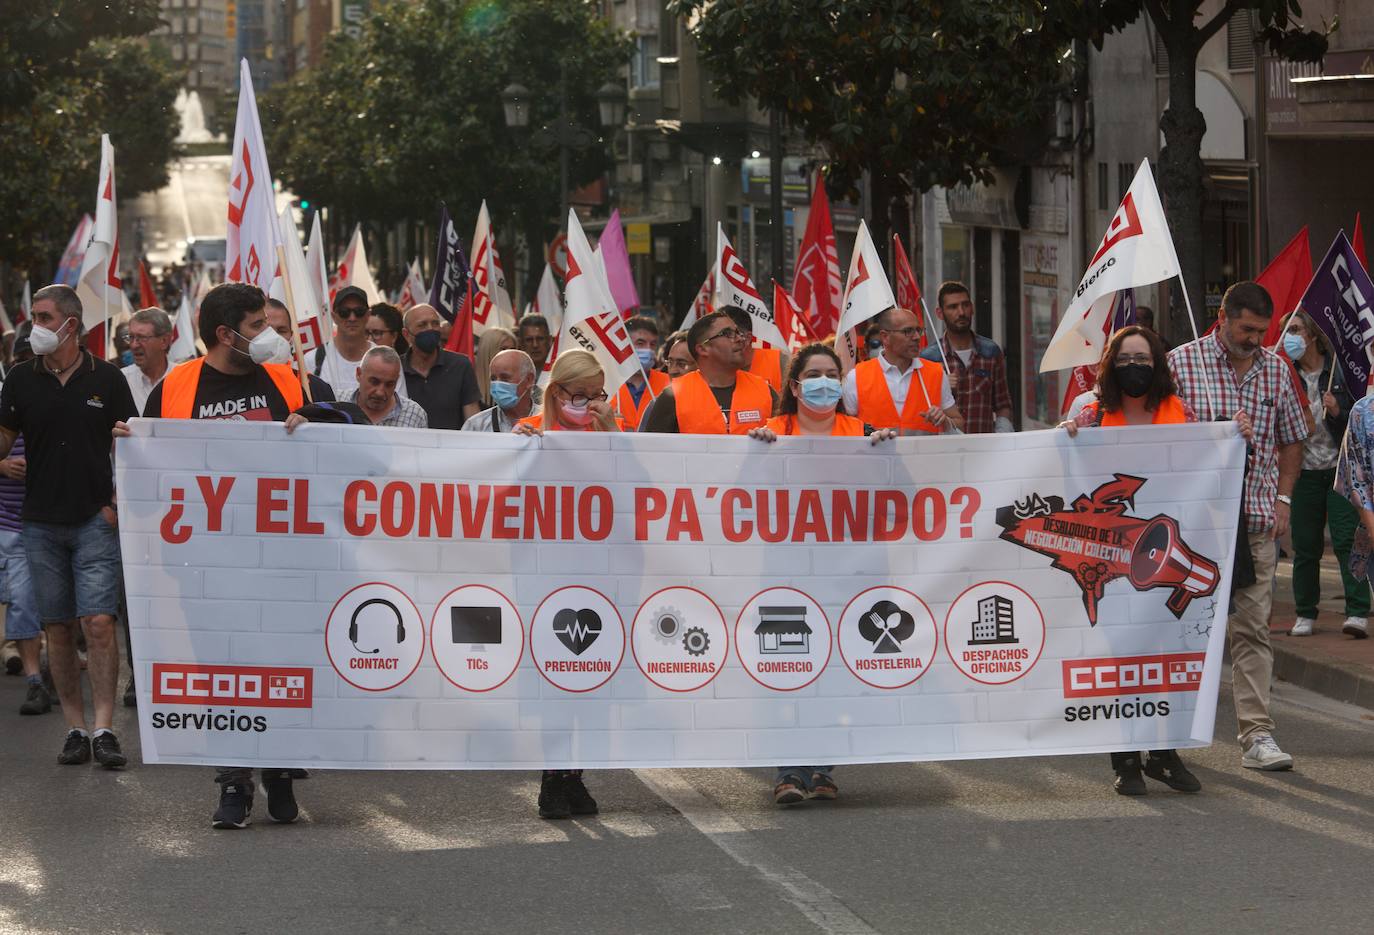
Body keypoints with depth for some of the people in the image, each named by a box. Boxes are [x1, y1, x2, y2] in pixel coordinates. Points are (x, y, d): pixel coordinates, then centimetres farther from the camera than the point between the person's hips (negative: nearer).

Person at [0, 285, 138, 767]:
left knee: (99, 623, -12)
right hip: (41, 523, 3)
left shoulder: (106, 378, 0)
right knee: (58, 629, 5)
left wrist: (119, 502, -6)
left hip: (95, 521, -3)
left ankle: (104, 728, -12)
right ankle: (75, 727, 11)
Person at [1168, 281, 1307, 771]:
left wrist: (1282, 498, 8)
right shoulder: (1180, 363, -3)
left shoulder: (1276, 371, 8)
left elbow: (1291, 441, 19)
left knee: (1252, 627, -1)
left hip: (1257, 521, 2)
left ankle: (1257, 735, -2)